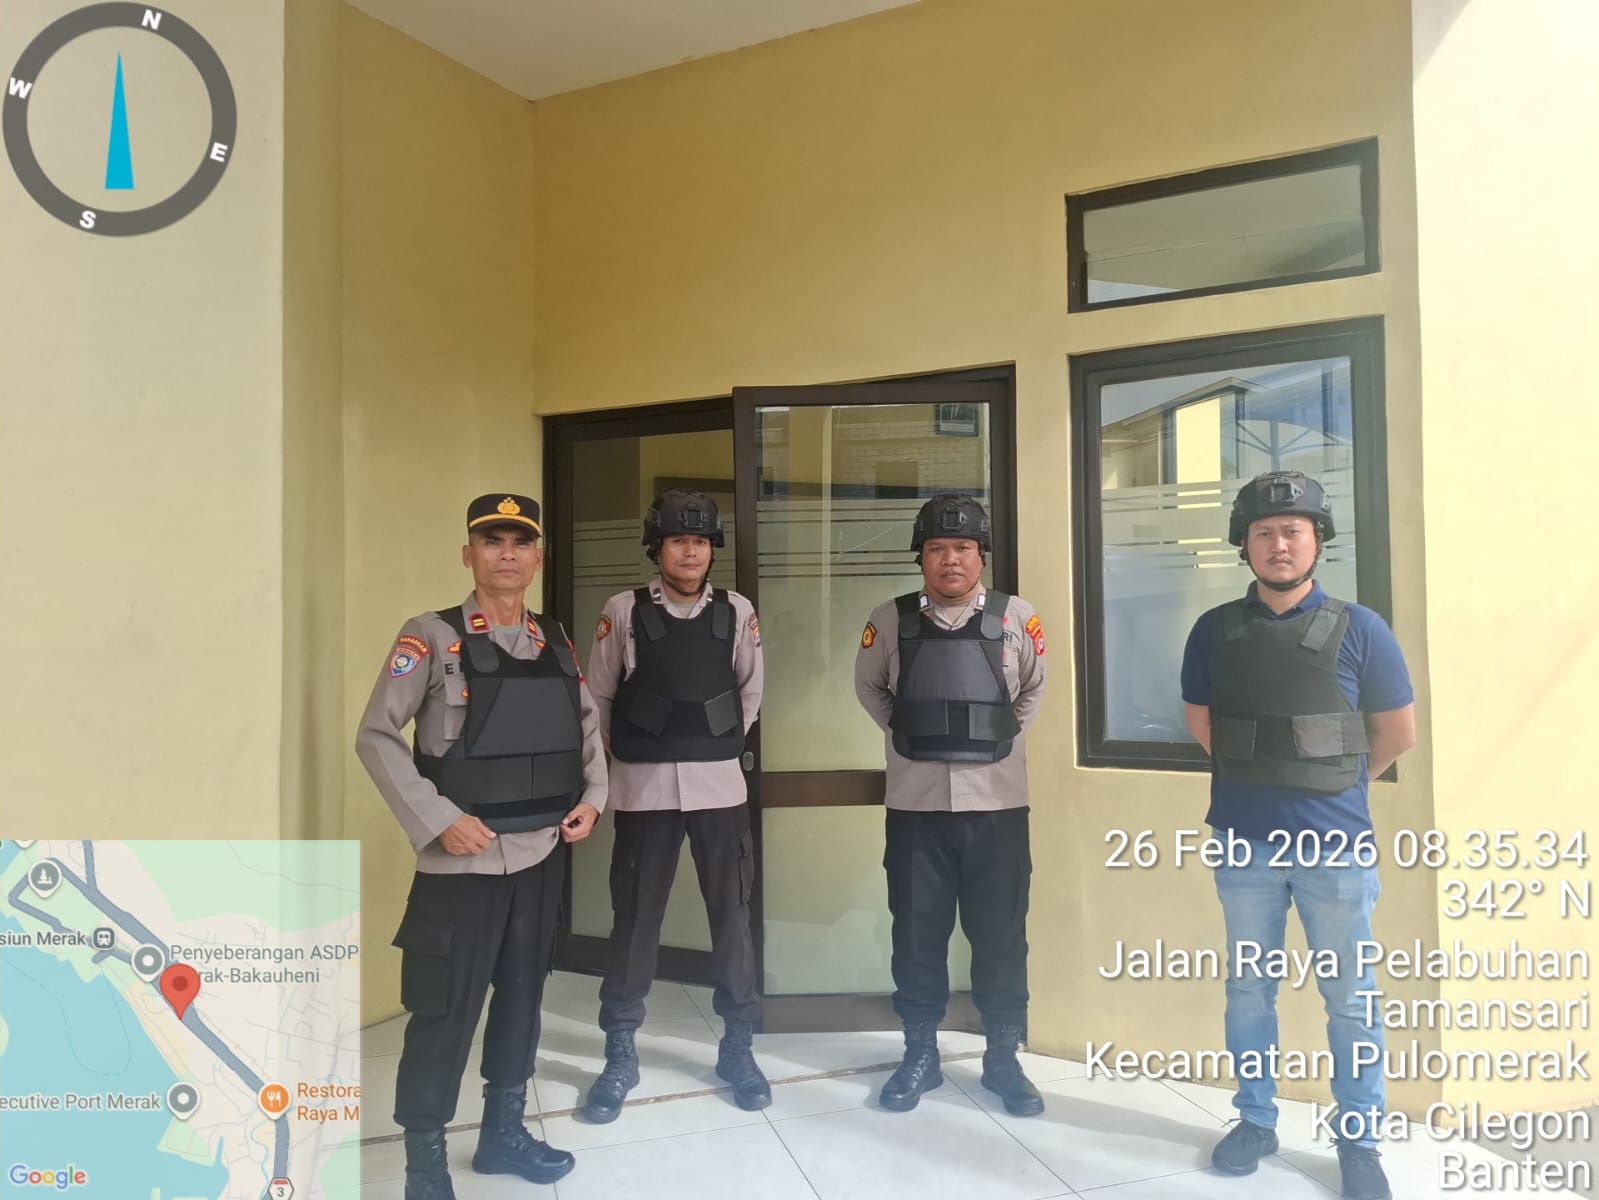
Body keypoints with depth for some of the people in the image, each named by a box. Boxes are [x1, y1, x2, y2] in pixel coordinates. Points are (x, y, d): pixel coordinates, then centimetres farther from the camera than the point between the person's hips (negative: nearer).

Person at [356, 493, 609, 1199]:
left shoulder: (557, 643, 7)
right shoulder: (431, 637, -9)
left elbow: (587, 728, 17)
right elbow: (376, 737, -10)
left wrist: (593, 797, 2)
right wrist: (436, 819, -17)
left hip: (542, 855, 5)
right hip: (462, 862, -5)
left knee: (522, 994, 17)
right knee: (445, 1010, 3)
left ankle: (504, 1131, 36)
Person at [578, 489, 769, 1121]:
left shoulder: (737, 613, 1)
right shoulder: (623, 611, -3)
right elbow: (599, 695, 5)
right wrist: (624, 753, 10)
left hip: (719, 784, 1)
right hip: (644, 787, -1)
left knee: (731, 913, 7)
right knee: (634, 916, 7)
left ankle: (737, 1047, 24)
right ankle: (620, 1055, 22)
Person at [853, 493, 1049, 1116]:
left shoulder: (1017, 618, -3)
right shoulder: (890, 620, -1)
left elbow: (1035, 689, 13)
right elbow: (869, 686, 15)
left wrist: (1000, 736, 5)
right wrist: (907, 733, 5)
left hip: (996, 802, 0)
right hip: (915, 802, 1)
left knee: (1000, 935, 9)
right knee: (917, 934, 10)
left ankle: (1003, 1058, 27)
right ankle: (919, 1055, 27)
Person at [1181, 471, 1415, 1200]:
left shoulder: (1358, 630, -5)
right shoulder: (1215, 631, 0)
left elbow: (1398, 734, 5)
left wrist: (1330, 784, 12)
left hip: (1335, 845, -1)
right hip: (1243, 843, 2)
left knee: (1349, 1000, 9)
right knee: (1248, 990, 13)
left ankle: (1360, 1141, 25)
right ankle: (1255, 1121, 29)